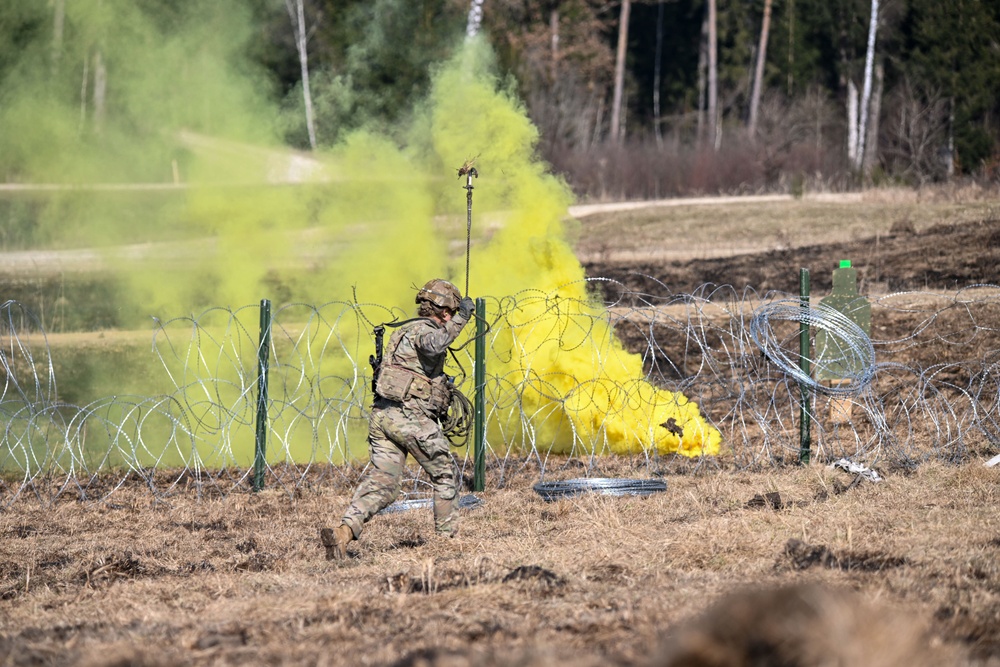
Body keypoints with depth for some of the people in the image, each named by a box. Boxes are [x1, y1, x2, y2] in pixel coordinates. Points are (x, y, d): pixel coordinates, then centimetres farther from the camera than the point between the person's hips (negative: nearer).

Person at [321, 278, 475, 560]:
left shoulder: (404, 331, 24)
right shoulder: (424, 329, -5)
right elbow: (433, 346, -29)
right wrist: (460, 320, -23)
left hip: (381, 414, 8)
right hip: (411, 417, -8)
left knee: (381, 482, -2)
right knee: (446, 475, 11)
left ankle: (345, 530, -23)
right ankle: (446, 538, 16)